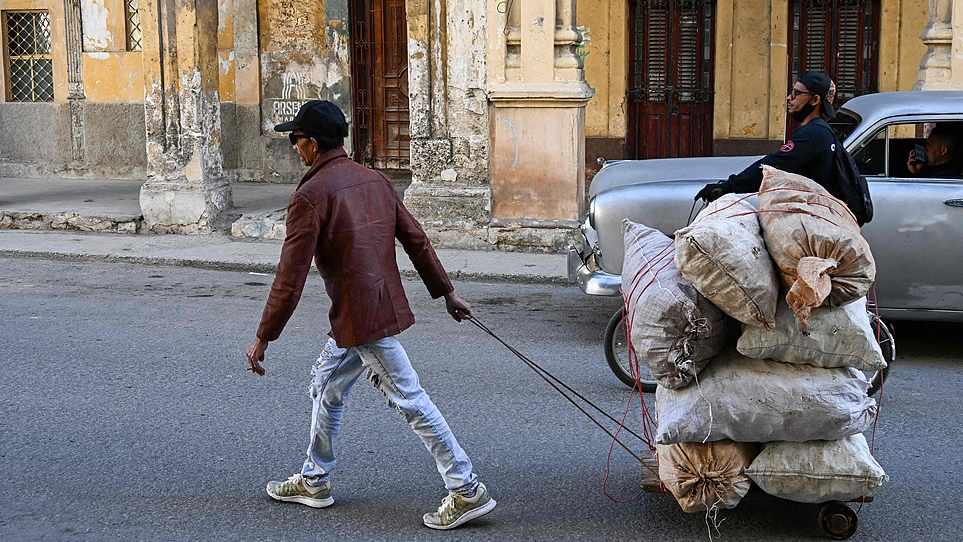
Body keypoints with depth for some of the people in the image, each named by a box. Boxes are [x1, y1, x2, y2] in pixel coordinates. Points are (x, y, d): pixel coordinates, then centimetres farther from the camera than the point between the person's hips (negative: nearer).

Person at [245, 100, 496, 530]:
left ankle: (467, 492, 0)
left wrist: (263, 337, -10)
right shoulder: (374, 180, 9)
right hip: (384, 307, 9)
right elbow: (416, 240, 11)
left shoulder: (310, 195, -14)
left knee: (409, 400, -5)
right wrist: (447, 292, 19)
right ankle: (314, 482, 32)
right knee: (326, 386, 21)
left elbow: (291, 276, -17)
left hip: (360, 318, -9)